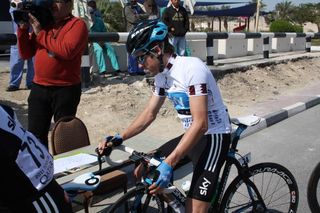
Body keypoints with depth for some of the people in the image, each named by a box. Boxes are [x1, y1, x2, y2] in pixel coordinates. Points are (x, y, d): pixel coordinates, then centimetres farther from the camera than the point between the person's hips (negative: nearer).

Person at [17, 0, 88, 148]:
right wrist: (23, 28, 0)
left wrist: (41, 33, -12)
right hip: (39, 87, 6)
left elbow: (67, 51, -22)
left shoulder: (77, 24, -4)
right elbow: (26, 53, 12)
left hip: (66, 89, -6)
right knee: (35, 134, 11)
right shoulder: (43, 23, 13)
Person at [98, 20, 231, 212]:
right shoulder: (162, 75, 2)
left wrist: (169, 164, -34)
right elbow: (149, 114, 11)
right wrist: (119, 138, 0)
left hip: (213, 136, -8)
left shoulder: (192, 68, -23)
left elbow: (201, 124, -28)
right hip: (191, 134, 8)